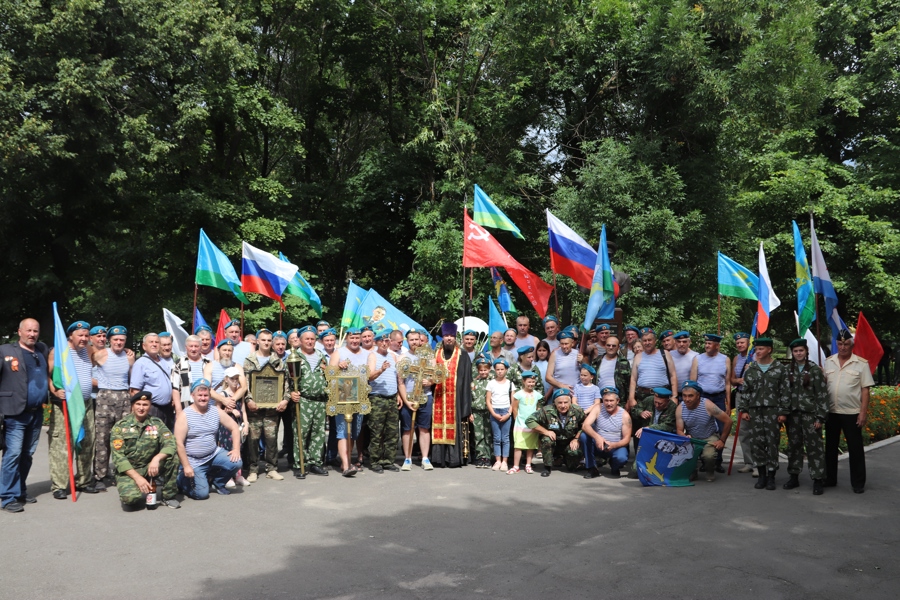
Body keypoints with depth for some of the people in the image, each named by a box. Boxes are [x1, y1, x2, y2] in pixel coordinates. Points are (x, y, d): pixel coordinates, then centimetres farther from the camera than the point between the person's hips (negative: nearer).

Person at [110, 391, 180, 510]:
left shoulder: (157, 423, 1)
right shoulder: (120, 426, -6)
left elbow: (171, 443, -12)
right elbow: (118, 457, -12)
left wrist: (157, 458, -33)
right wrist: (137, 477, -22)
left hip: (149, 468, 3)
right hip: (128, 470, -3)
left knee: (172, 455, -23)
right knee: (130, 497, -31)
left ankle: (168, 496, -6)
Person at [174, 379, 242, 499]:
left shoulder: (216, 411, 1)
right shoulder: (184, 415, -12)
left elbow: (234, 428, 4)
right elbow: (179, 443, -15)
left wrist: (236, 449, -8)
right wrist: (186, 466, -18)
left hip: (214, 454, 5)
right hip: (194, 461, -5)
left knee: (236, 462, -18)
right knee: (202, 493, -14)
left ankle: (217, 482, 12)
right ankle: (181, 479, 18)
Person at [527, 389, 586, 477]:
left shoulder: (577, 411, -14)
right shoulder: (547, 411, -22)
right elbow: (529, 421, -22)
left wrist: (576, 439, -13)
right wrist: (545, 431, -25)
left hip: (570, 443, 2)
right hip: (553, 442, -2)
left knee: (575, 453, -27)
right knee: (546, 440, -32)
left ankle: (563, 459, 14)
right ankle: (547, 467, -9)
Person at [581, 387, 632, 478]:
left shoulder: (624, 415, -10)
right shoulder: (598, 408, -9)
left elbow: (627, 439, -9)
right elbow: (585, 426, -20)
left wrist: (614, 445, -30)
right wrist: (597, 437, -40)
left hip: (616, 447, -1)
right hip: (598, 446, 2)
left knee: (621, 458, -35)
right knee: (584, 435, -26)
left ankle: (614, 468, 7)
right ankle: (592, 468, -11)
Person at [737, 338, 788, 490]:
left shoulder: (780, 369, 2)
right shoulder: (751, 369, 10)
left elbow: (785, 392, 0)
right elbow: (745, 391, 12)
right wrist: (743, 410, 5)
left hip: (772, 411, -3)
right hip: (754, 412, 3)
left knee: (772, 443, 0)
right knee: (757, 443, 4)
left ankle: (771, 476, 9)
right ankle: (762, 475, 14)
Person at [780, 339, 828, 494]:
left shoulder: (815, 369, -2)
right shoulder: (788, 370, 8)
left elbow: (822, 394, -4)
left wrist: (821, 417, -9)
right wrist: (782, 412, -5)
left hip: (810, 413, -4)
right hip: (793, 414, 4)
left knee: (814, 446, -2)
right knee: (794, 445, 10)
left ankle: (818, 480, 5)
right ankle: (793, 476, 20)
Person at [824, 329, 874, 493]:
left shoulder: (861, 363, -5)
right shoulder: (829, 362, 6)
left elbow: (865, 390, -6)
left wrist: (863, 412, -10)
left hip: (852, 413, -4)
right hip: (831, 412, 4)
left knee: (855, 448, 4)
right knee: (830, 446, 13)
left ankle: (858, 483, 14)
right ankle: (830, 479, 24)